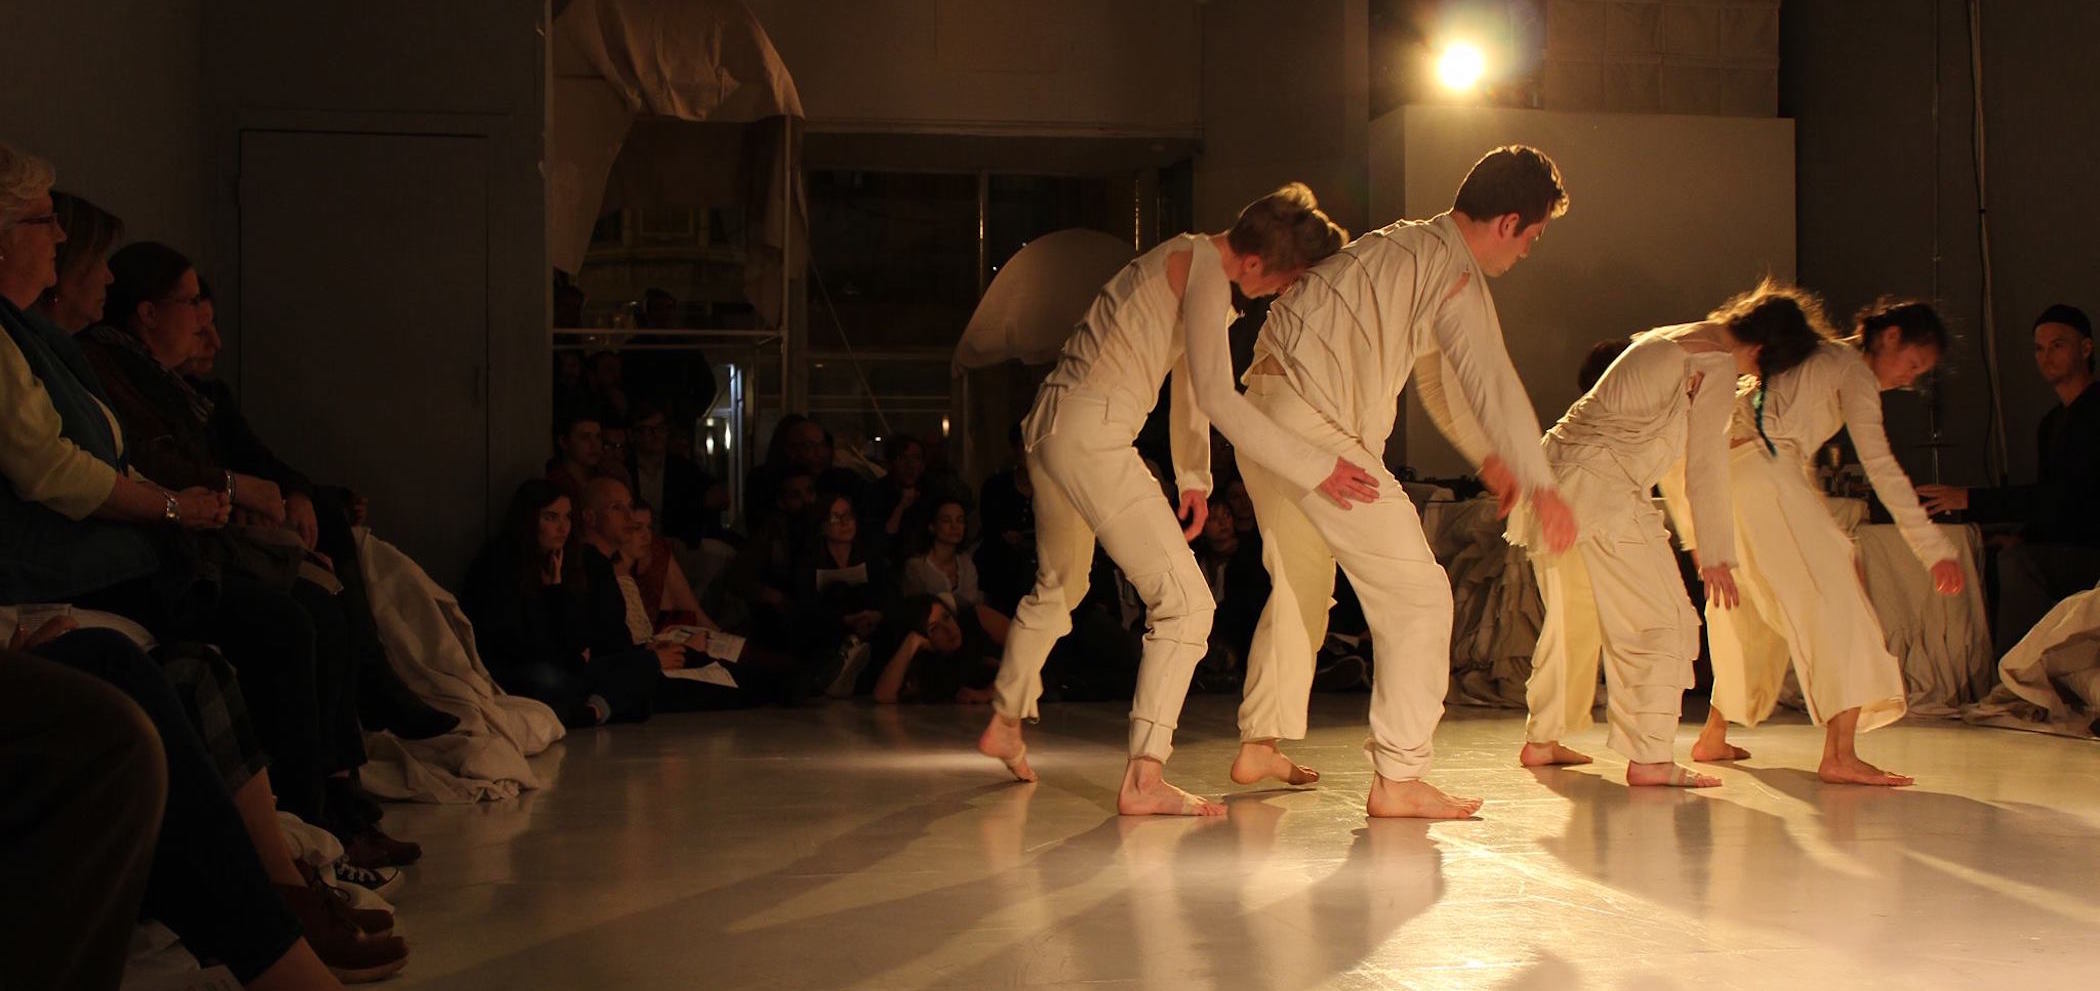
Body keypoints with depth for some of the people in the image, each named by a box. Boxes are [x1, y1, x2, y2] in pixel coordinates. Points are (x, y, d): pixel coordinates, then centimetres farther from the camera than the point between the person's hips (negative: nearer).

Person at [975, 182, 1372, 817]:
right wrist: (1314, 468, -22)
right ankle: (1143, 780, -18)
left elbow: (1190, 384, 25)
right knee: (1186, 601, -12)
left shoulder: (1188, 258, 17)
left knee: (1058, 587, 29)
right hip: (1093, 436, -11)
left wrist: (1194, 477, 27)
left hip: (1049, 425, 11)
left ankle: (1004, 724, 45)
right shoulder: (1206, 273, -14)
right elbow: (1219, 399, -23)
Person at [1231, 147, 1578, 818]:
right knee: (1415, 593, -6)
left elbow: (1438, 375, 30)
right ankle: (1397, 780, -7)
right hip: (1316, 431, -10)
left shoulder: (1407, 246, 22)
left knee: (1300, 585, 24)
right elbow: (1492, 381, -19)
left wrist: (1487, 454, 29)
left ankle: (1258, 746, 33)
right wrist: (1540, 487, -20)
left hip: (1263, 417, 10)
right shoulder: (1453, 273, -10)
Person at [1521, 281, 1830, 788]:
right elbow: (1705, 468, -8)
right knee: (1662, 620, -4)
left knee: (1573, 618, 20)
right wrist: (1716, 556, -1)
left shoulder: (1669, 339, 22)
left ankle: (1541, 739, 28)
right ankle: (1649, 757, -9)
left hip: (1556, 470, 10)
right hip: (1603, 489, -10)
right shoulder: (1717, 366, -7)